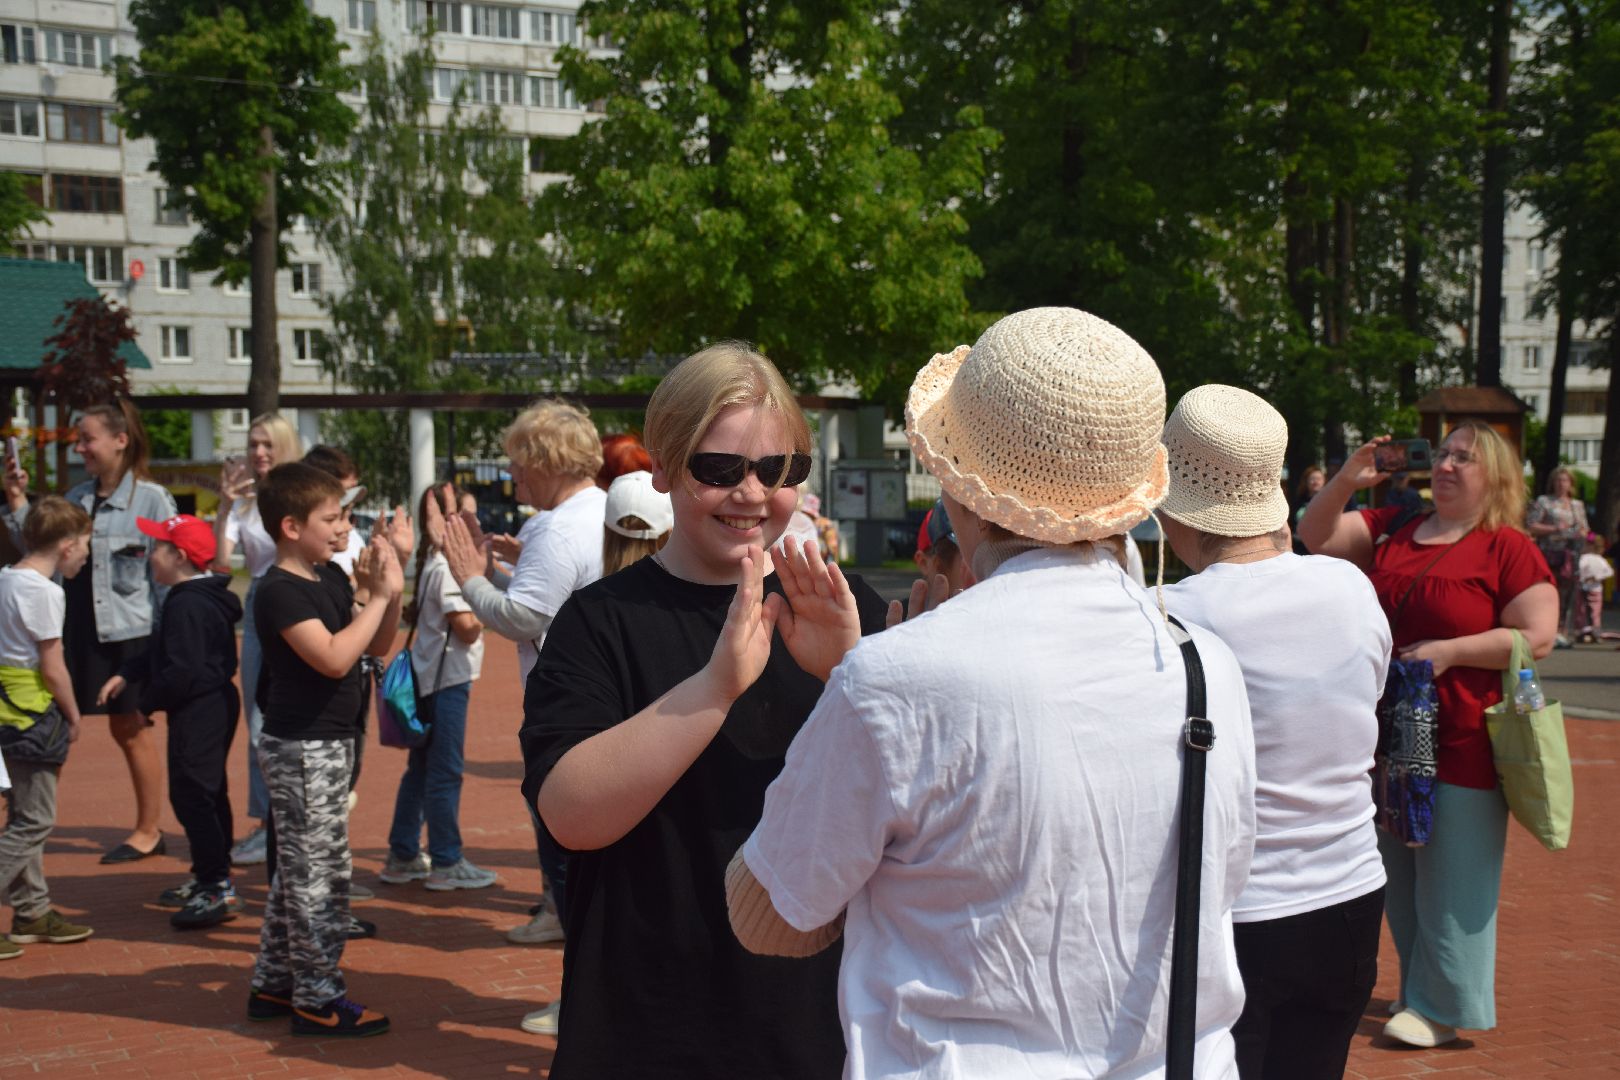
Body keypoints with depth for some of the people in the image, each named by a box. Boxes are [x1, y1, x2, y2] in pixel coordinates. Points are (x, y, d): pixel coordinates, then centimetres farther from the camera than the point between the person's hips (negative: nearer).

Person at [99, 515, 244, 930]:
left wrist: (146, 703, -13)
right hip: (216, 704, 11)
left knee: (191, 794, -8)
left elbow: (182, 670, -25)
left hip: (197, 711, -11)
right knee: (208, 793, 17)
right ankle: (208, 879, 28)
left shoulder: (186, 605, -20)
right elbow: (161, 652, 21)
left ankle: (218, 888, -7)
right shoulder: (205, 598, 13)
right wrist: (126, 675, 13)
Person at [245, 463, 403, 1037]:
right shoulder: (281, 591, -17)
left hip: (326, 744, 9)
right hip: (302, 748, -9)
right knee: (320, 875, -3)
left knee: (296, 871, 17)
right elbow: (333, 657, -28)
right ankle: (318, 1000, 6)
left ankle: (273, 984, 28)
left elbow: (378, 646, 11)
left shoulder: (330, 578, 9)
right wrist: (380, 595, -23)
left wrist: (389, 591, -4)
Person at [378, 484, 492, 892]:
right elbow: (467, 627, -21)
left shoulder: (436, 561, 13)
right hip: (447, 678, -10)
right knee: (446, 770, -3)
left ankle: (402, 857, 22)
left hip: (428, 675, 10)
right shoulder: (447, 566, -16)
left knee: (421, 767, 15)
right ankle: (445, 863, 4)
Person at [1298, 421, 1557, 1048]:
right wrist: (1347, 480, -4)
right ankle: (1419, 990, 31)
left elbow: (1537, 637, -13)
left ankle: (1441, 1007, 16)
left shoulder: (1508, 548, -8)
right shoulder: (1391, 528, 9)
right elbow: (1316, 537, 10)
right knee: (1398, 877, 16)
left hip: (1462, 744, -6)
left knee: (1450, 883, 2)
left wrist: (1448, 651, -18)